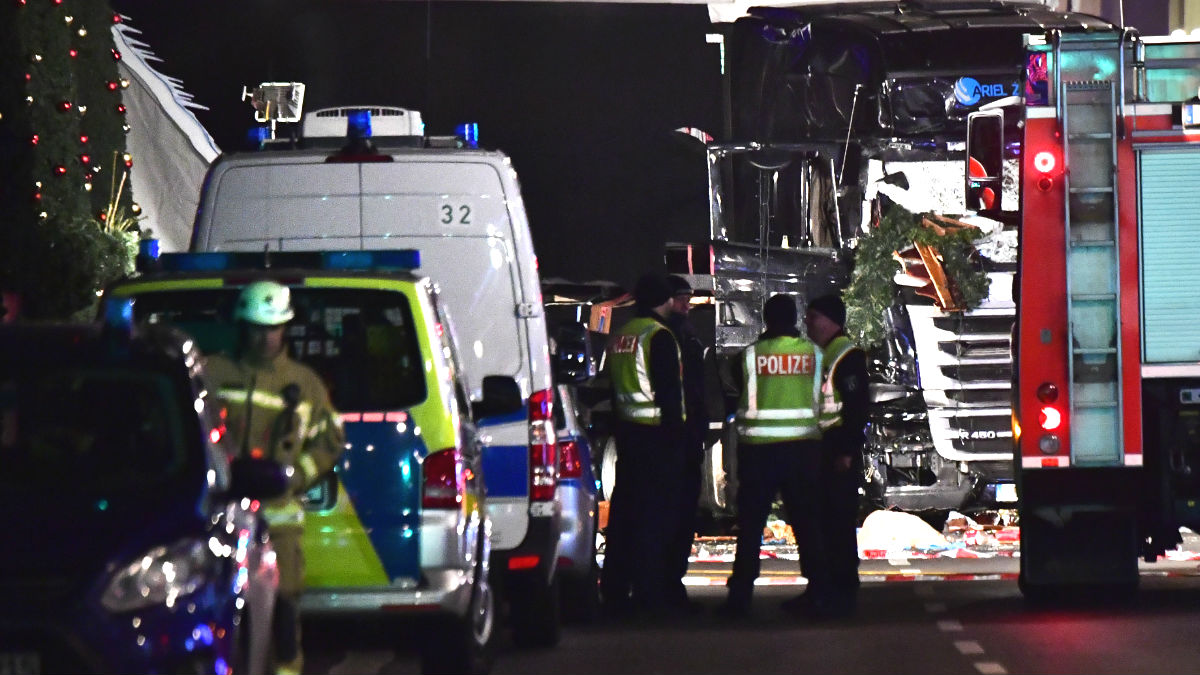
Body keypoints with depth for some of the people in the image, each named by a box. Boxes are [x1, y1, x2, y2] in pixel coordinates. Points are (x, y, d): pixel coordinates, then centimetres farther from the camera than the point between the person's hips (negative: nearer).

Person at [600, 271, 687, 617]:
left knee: (623, 511, 12)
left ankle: (614, 590, 14)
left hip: (627, 431, 8)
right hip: (657, 433, -8)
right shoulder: (659, 336, -12)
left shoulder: (619, 337, 14)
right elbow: (669, 391, -16)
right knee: (655, 514, -7)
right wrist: (674, 433, -14)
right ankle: (648, 593, -10)